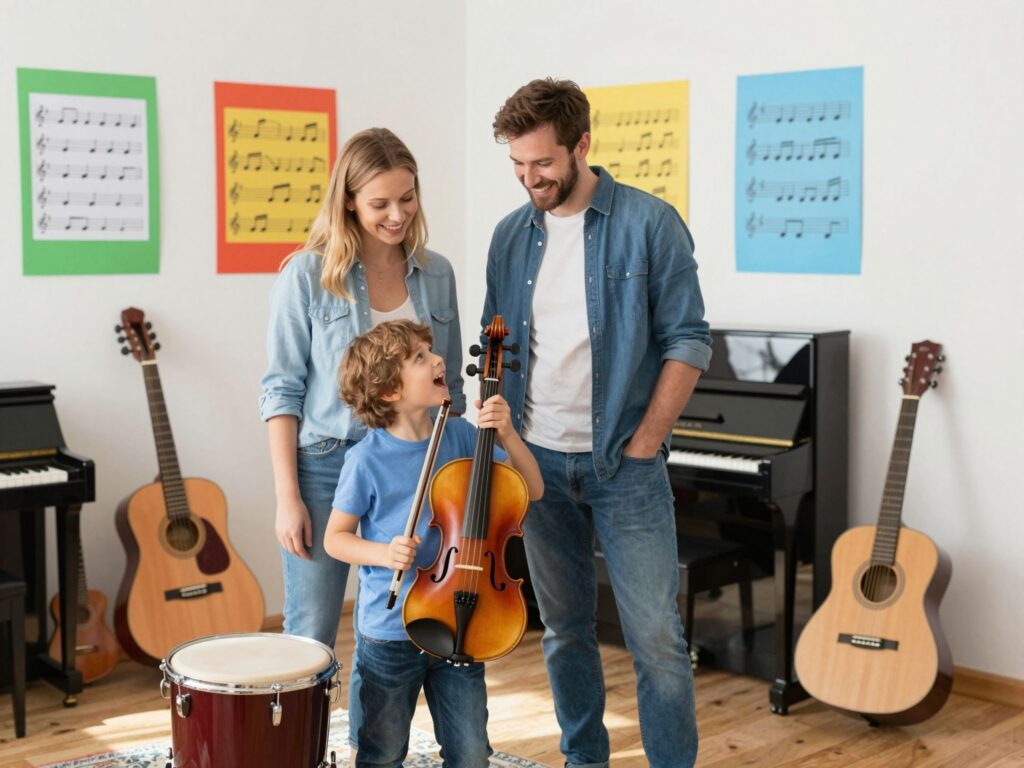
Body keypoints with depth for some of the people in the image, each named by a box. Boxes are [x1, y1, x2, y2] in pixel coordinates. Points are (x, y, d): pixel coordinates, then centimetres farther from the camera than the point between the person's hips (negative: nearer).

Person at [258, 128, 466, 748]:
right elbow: (283, 389, -6)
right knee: (311, 636, 3)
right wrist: (287, 497, -11)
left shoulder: (436, 274, 4)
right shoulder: (308, 274, -7)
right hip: (327, 465, -3)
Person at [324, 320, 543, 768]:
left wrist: (506, 435, -15)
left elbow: (532, 490, -1)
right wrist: (384, 553, -23)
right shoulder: (367, 460, -15)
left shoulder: (461, 436, -4)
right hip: (389, 630, -3)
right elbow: (335, 539, -5)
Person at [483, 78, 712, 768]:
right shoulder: (511, 237, 7)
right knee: (565, 629, 14)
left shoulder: (650, 224, -7)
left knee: (657, 636, -3)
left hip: (625, 464, -4)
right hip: (539, 464, 4)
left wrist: (644, 443, -12)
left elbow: (688, 342, -8)